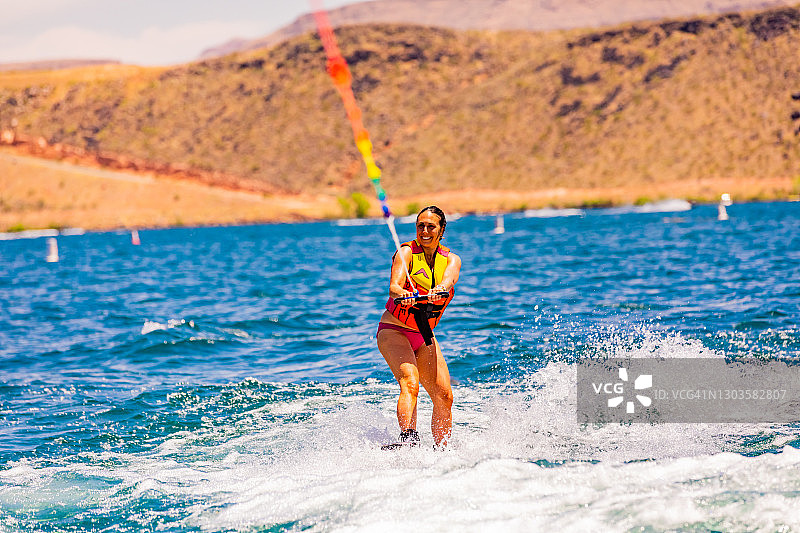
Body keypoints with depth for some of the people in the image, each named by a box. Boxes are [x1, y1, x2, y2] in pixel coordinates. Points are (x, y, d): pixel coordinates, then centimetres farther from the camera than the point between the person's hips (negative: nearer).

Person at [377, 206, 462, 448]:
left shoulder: (451, 259, 2)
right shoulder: (406, 252, -8)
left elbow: (448, 279, -22)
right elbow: (394, 285, -26)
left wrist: (439, 290, -46)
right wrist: (401, 294, -50)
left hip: (424, 337, 5)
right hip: (393, 332, -5)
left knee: (444, 396, -4)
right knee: (410, 383, -28)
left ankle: (443, 449, 8)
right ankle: (408, 439, -43)